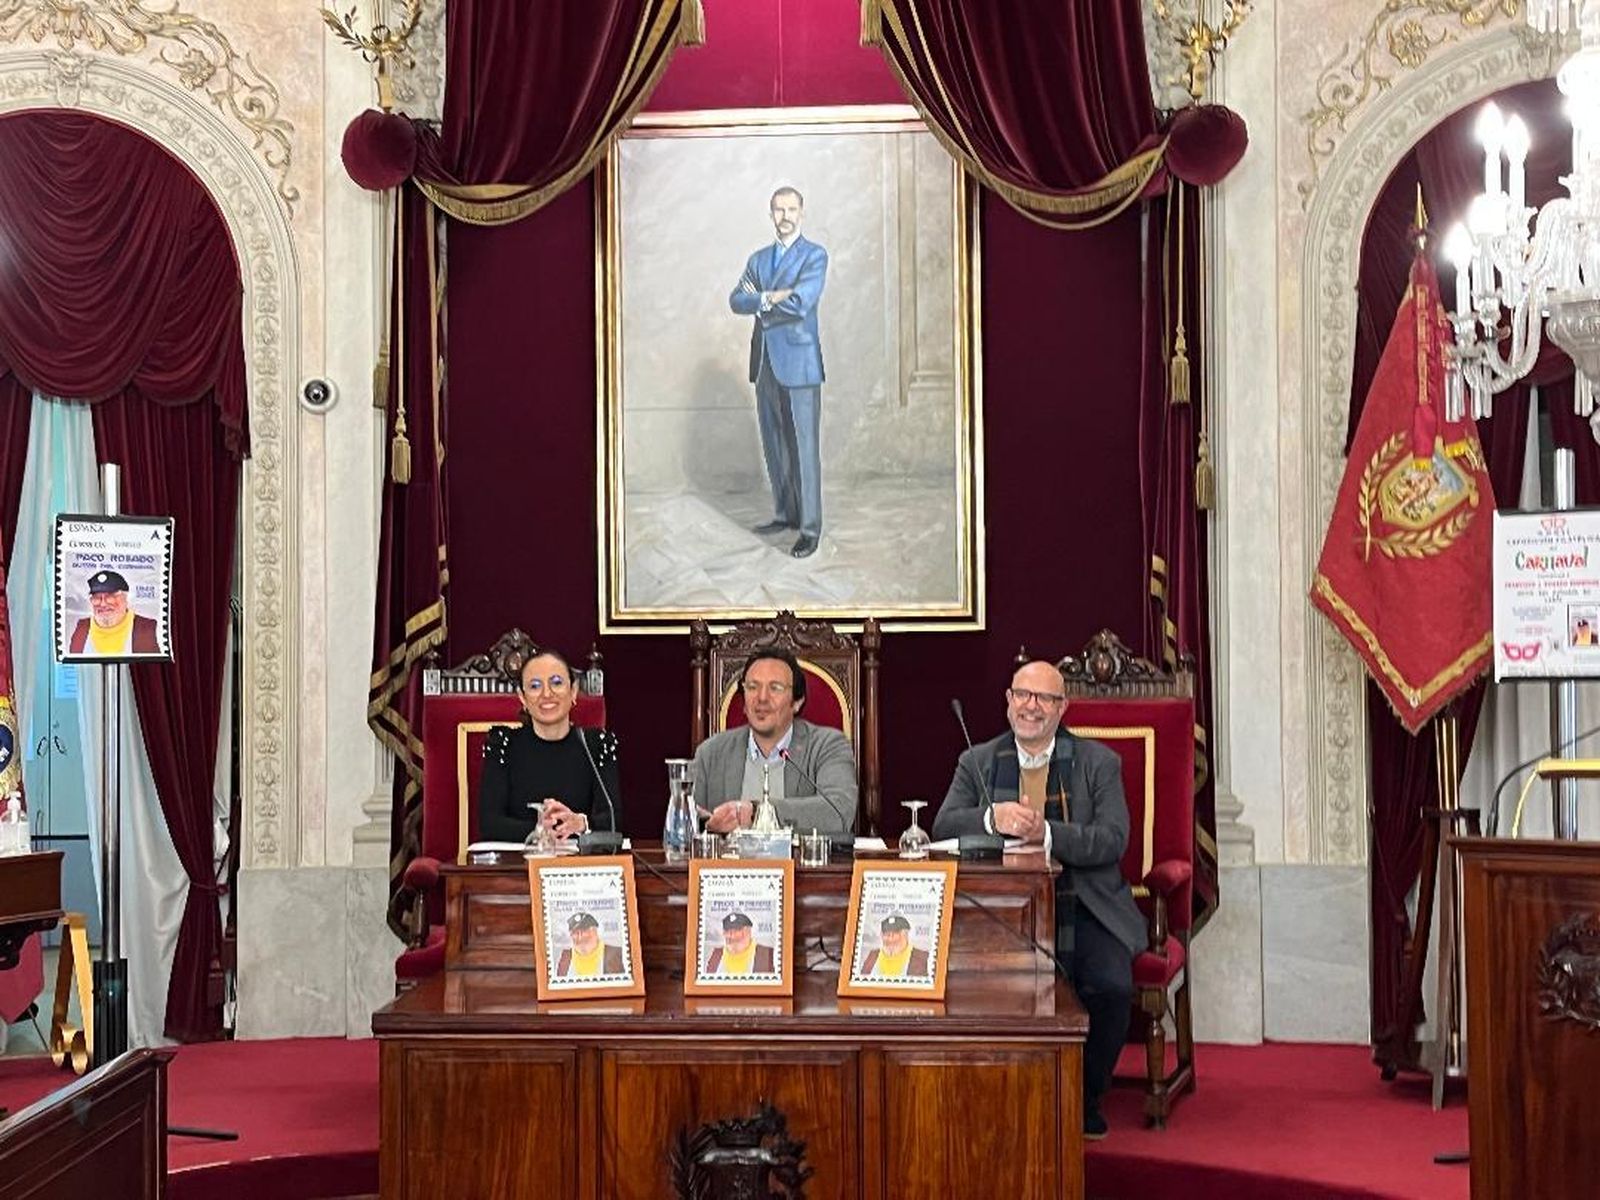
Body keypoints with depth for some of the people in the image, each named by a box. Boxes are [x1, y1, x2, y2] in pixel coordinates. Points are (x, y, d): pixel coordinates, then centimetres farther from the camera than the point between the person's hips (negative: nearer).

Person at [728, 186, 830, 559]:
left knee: (804, 447, -5)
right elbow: (736, 301, 3)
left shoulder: (815, 256, -2)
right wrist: (771, 299, -14)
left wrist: (760, 299, -4)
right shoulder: (758, 259, 16)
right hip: (765, 363, 6)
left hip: (799, 363, -6)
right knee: (774, 445, 11)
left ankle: (810, 528, -3)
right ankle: (785, 513, 23)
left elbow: (801, 302, -16)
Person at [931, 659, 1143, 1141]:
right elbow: (944, 826, -2)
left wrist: (1046, 832, -22)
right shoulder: (977, 763, 12)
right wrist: (993, 818, -23)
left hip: (1085, 908, 0)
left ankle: (1085, 1099, -1)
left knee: (1111, 985, -26)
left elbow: (1113, 840, -6)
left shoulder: (1099, 763, 7)